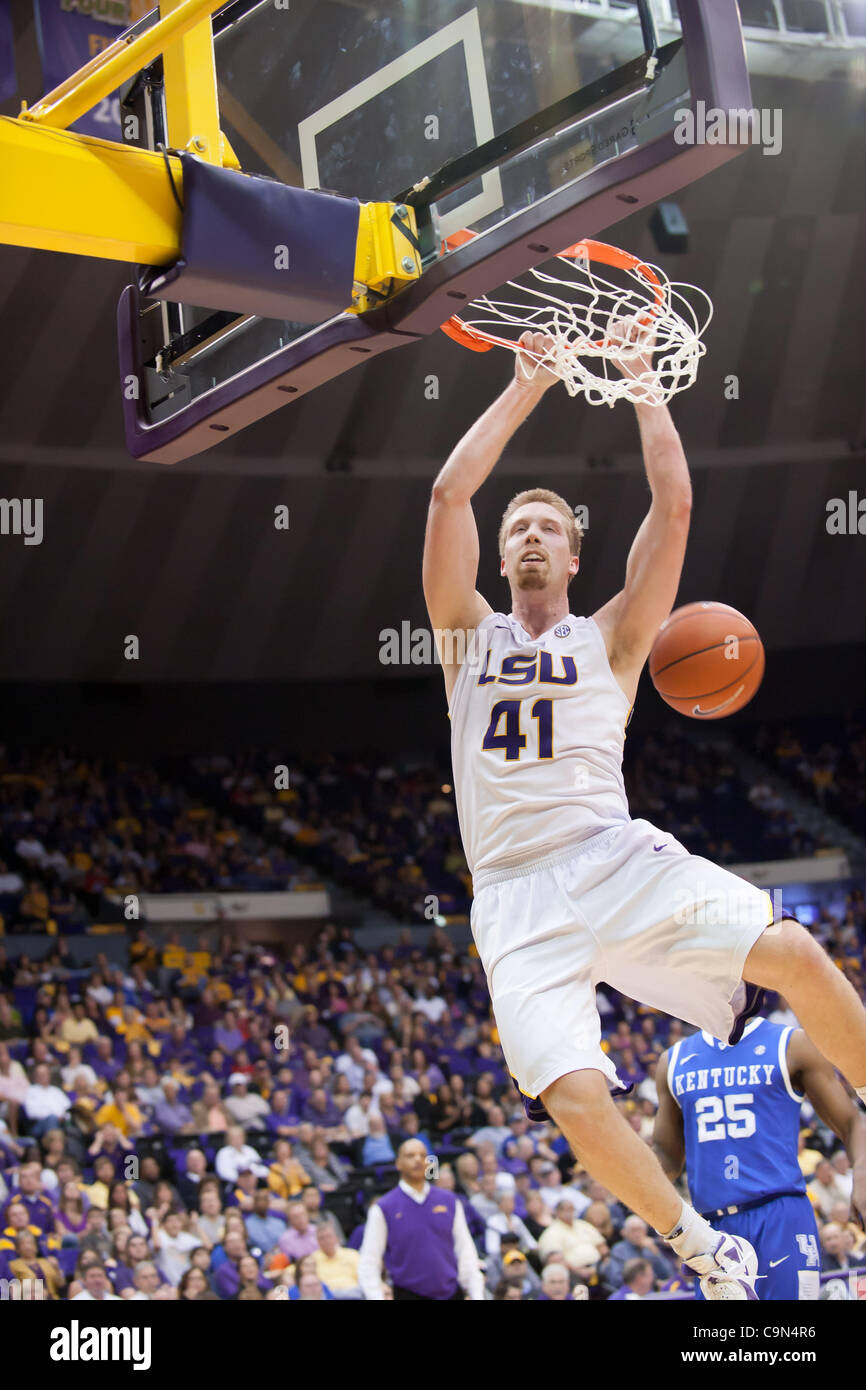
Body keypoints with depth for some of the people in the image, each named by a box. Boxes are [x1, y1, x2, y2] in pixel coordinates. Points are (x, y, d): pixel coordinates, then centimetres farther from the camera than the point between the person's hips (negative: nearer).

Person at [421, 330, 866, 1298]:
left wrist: (639, 380, 9)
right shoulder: (469, 635, 18)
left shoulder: (609, 639, 16)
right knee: (576, 1100, -21)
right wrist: (528, 385, 9)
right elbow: (450, 495, 6)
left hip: (616, 856, 0)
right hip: (518, 894, 0)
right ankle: (707, 1254, 3)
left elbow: (674, 505, 5)